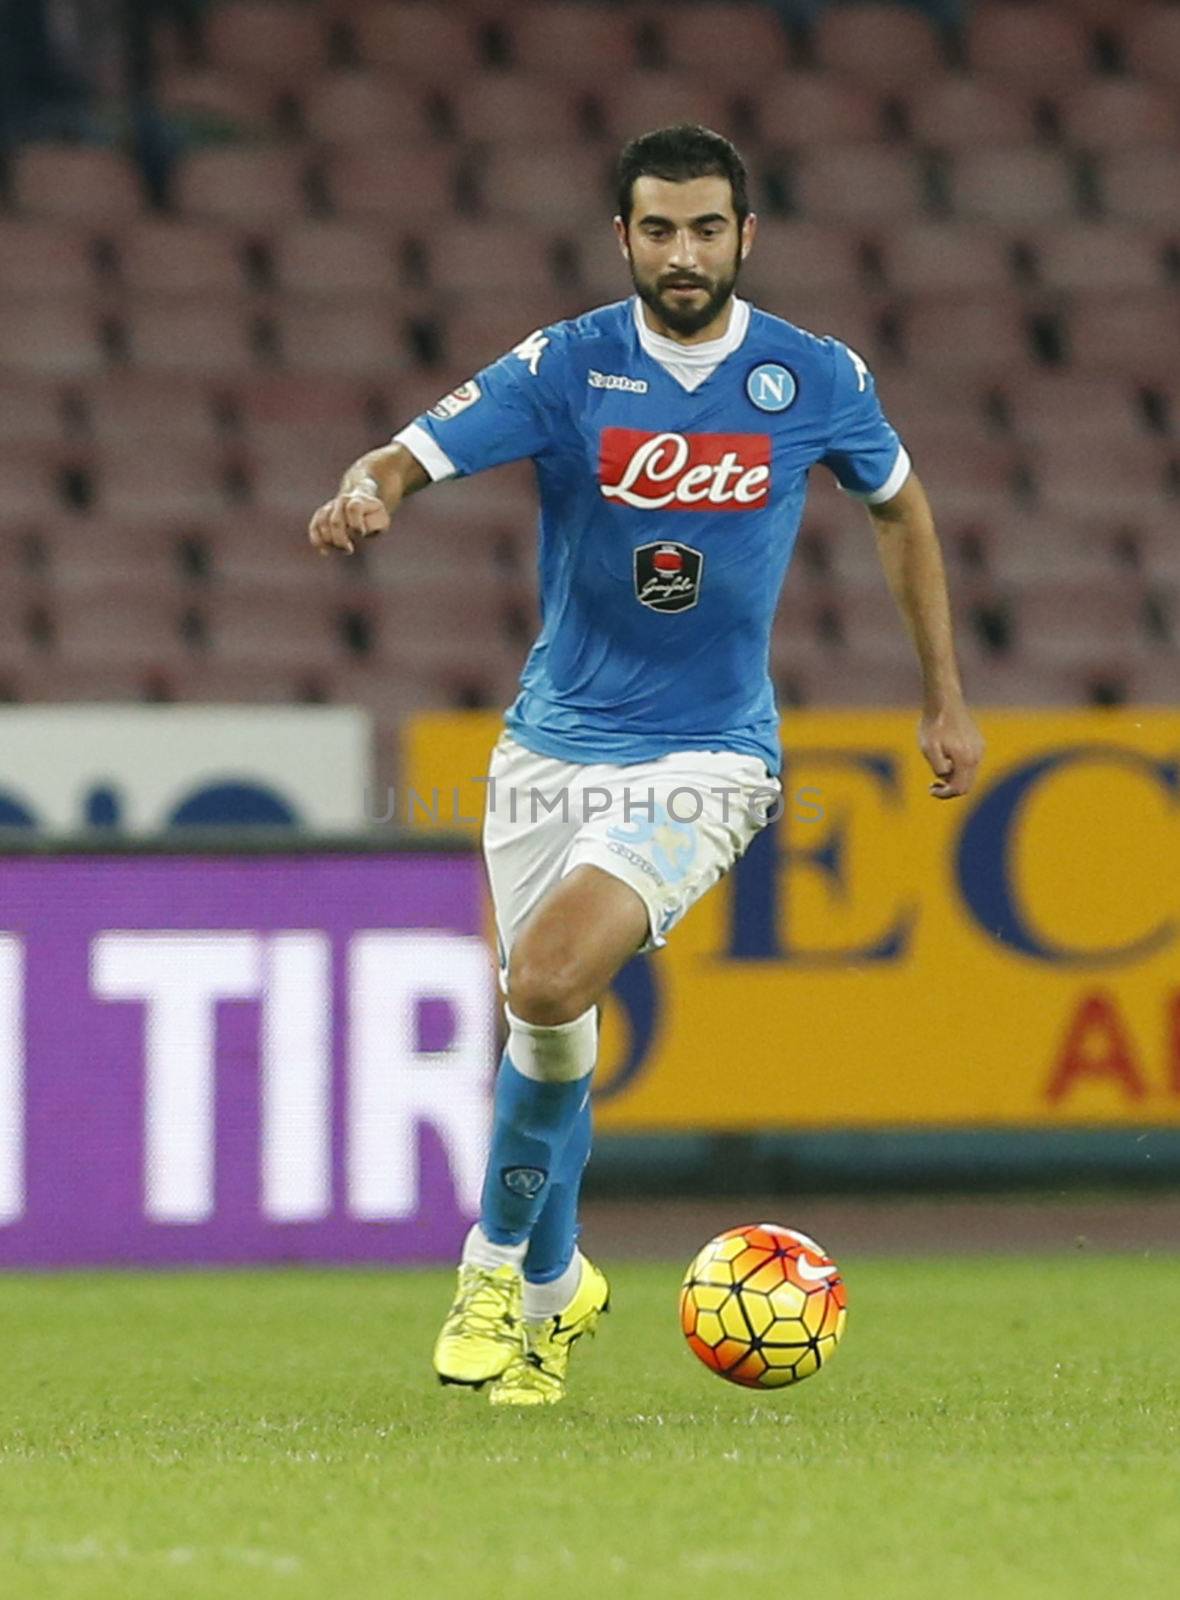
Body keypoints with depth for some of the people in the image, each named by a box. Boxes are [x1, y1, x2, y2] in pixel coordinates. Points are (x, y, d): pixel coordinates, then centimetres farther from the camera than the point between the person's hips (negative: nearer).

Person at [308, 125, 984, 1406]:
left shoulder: (816, 379, -3)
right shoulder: (565, 367, -6)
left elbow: (898, 507, 15)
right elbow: (413, 454, -18)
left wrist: (944, 700, 17)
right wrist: (364, 494, -43)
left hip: (705, 756, -2)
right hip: (555, 746, 2)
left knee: (548, 982, -23)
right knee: (544, 1016, 7)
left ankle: (499, 1256, -2)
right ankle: (553, 1286, 31)